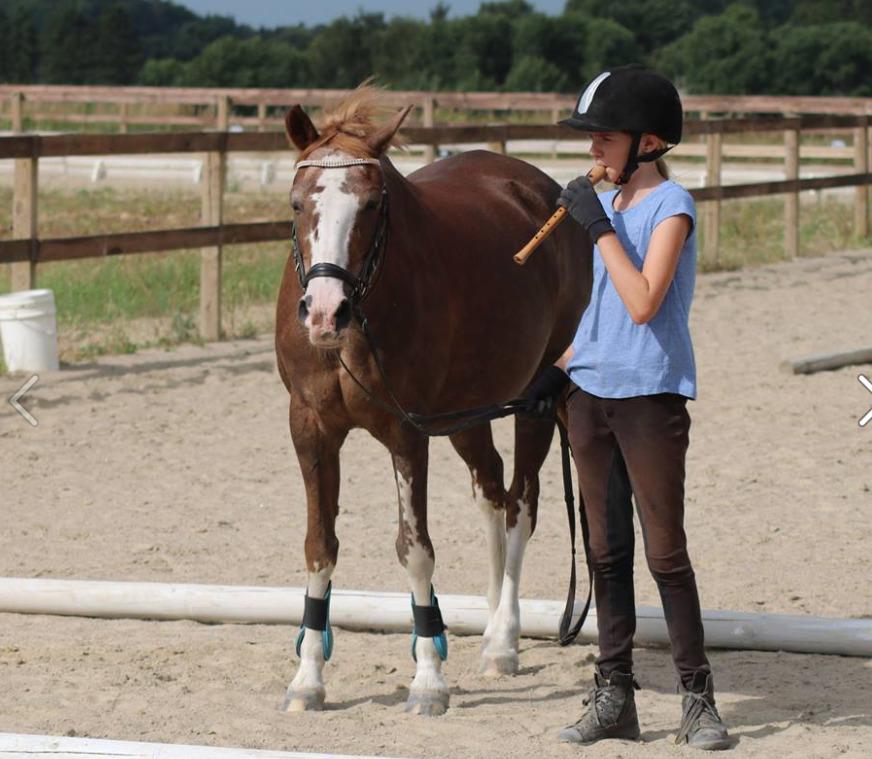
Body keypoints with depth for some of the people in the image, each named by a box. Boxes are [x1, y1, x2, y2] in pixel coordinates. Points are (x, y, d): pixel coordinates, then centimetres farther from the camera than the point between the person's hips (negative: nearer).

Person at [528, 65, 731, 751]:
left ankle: (697, 699, 3)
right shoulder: (608, 204, 11)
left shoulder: (671, 206, -12)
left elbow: (642, 303, -23)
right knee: (607, 550, 10)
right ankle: (614, 696, 16)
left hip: (650, 396, -7)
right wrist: (559, 369, 19)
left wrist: (599, 226, -21)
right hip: (592, 394, 7)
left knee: (666, 550, -4)